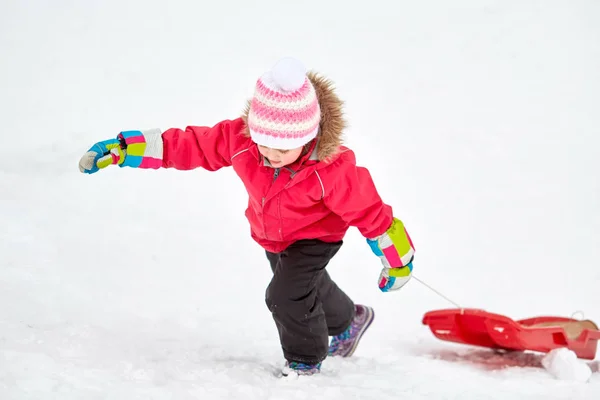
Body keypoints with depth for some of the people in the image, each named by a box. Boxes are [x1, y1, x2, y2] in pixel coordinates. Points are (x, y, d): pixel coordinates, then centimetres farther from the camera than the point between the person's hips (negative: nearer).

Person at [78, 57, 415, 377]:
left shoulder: (331, 168, -41)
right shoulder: (240, 138, -32)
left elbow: (367, 209, -29)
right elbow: (191, 145, -24)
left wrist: (397, 258, -18)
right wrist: (123, 149, -26)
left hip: (316, 235, -6)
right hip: (270, 236, 6)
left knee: (286, 294, -18)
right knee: (309, 286, 27)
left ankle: (305, 358, 12)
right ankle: (347, 320, 59)